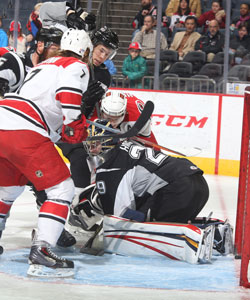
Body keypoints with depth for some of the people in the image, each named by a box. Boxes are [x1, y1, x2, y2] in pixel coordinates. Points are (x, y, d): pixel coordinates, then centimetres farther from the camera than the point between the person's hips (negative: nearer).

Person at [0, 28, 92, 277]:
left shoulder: (42, 66, 33)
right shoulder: (77, 66, 7)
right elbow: (68, 96, -14)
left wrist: (62, 134, 30)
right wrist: (75, 130, -5)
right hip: (24, 133, -8)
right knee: (62, 189, -2)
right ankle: (40, 253, -14)